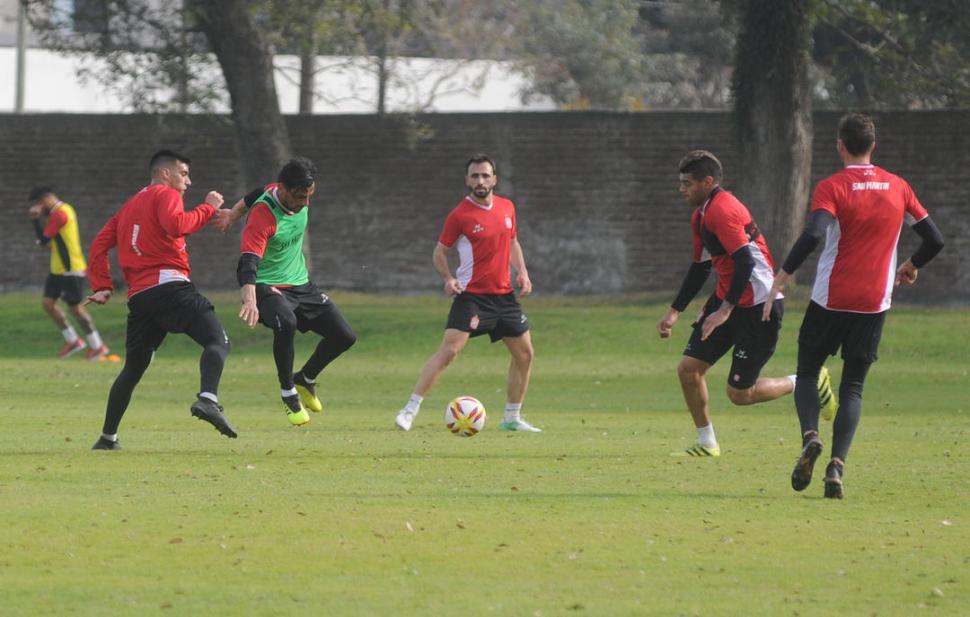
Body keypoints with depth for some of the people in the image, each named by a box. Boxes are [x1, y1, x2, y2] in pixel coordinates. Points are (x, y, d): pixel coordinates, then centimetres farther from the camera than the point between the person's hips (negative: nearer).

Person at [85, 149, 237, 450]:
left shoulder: (129, 205, 28)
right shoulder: (166, 195, 5)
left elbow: (100, 243, 25)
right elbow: (176, 225, -15)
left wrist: (102, 286, 20)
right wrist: (208, 208, -4)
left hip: (139, 297, 7)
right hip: (170, 286, -7)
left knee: (132, 369, 19)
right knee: (217, 340, -17)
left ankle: (108, 437, 22)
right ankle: (208, 399, -42)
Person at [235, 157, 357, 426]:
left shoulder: (300, 200, -3)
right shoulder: (263, 214, -26)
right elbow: (249, 260, -37)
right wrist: (250, 299, -52)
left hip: (301, 284, 8)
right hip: (268, 286, -8)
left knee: (344, 336, 1)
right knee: (286, 323, -38)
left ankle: (305, 380, 27)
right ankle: (288, 393, -17)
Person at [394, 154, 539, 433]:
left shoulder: (507, 207, 6)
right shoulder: (460, 215, -10)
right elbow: (439, 253, -1)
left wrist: (522, 271, 6)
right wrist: (448, 279, -18)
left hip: (504, 294, 6)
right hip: (471, 295, -6)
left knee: (525, 354, 9)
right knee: (449, 351, -19)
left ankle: (512, 418, 23)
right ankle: (410, 410, -16)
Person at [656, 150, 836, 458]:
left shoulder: (722, 210, -19)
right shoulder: (701, 215, 13)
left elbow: (746, 262, -28)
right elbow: (700, 267, 24)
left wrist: (725, 310, -30)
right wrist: (675, 311, 23)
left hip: (758, 306, -10)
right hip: (726, 300, 10)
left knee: (739, 393, -7)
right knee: (688, 368, 2)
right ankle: (706, 443, 14)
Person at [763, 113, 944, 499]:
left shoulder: (831, 188, -7)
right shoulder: (898, 188, 6)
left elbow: (813, 235, -23)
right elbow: (934, 240, 10)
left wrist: (782, 277, -16)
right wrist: (910, 268, 29)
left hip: (830, 300, -2)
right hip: (875, 303, 2)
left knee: (807, 373, 15)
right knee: (853, 386, 9)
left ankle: (810, 435, -13)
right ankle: (837, 465, -9)